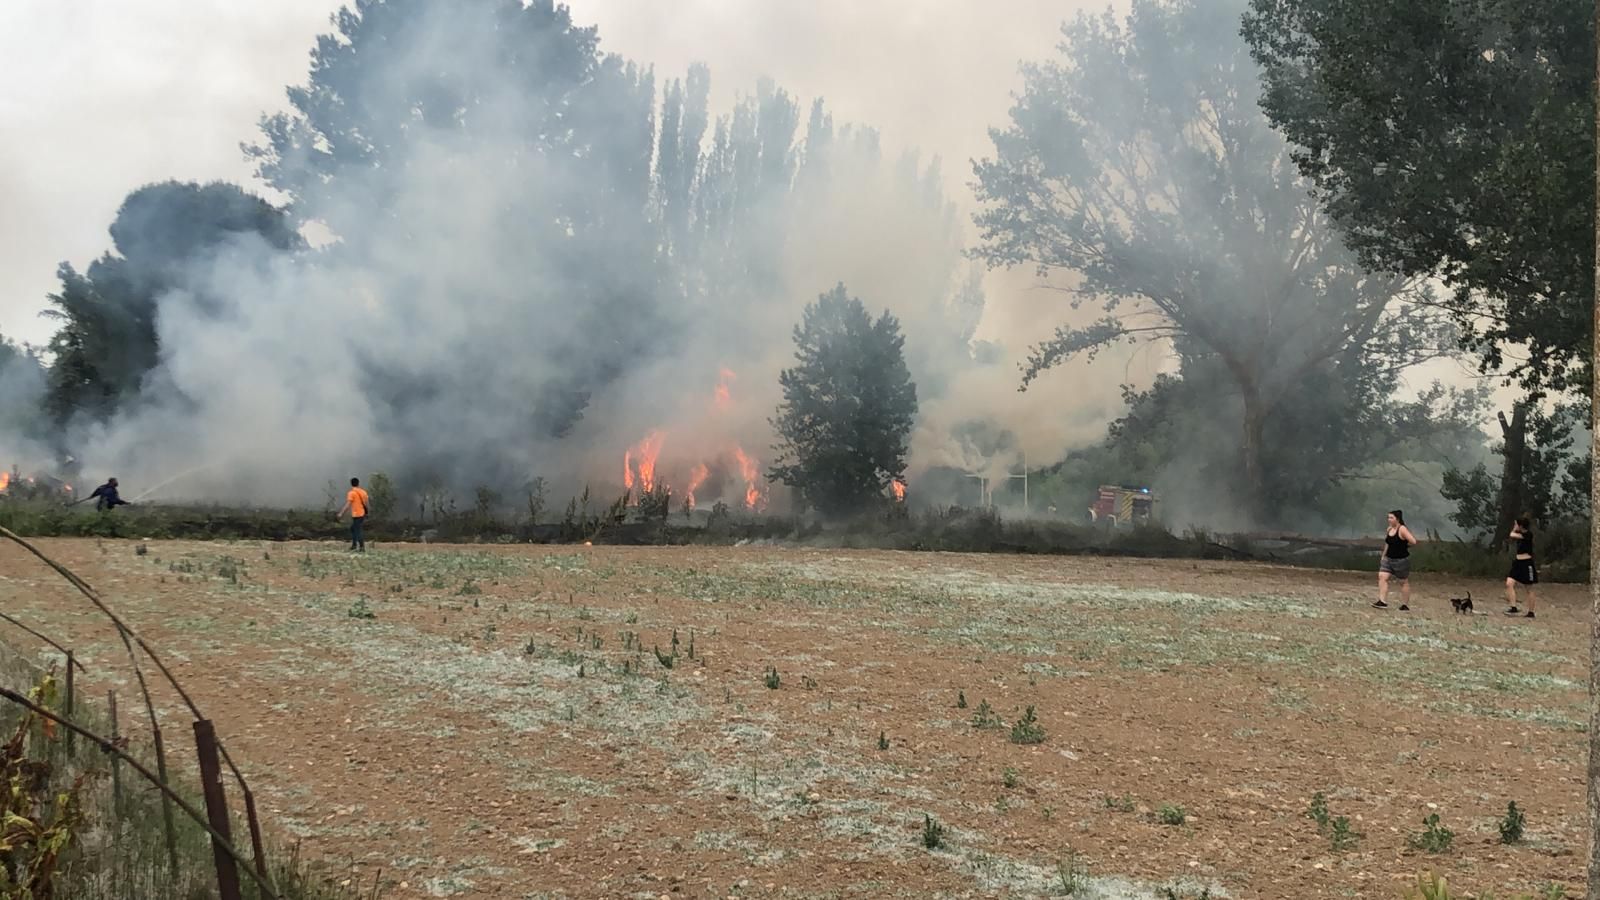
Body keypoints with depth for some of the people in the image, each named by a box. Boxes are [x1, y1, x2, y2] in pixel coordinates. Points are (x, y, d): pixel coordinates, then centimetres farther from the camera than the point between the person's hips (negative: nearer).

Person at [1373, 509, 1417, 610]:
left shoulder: (1402, 529, -17)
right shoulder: (1389, 529, 6)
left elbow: (1413, 541, -26)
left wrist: (1404, 545, -9)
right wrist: (1383, 556, 16)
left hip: (1401, 560, -7)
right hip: (1388, 559, 7)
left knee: (1404, 582, 8)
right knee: (1382, 577, -9)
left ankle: (1405, 605, 20)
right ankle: (1383, 602, -13)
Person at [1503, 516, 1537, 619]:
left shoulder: (1528, 534, -14)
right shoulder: (1520, 534, 10)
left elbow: (1512, 535, -20)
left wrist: (1514, 530, -2)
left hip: (1527, 564, -8)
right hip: (1518, 563, 8)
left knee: (1529, 589, 3)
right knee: (1509, 583, -10)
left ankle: (1531, 613, 11)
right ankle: (1513, 608, -13)